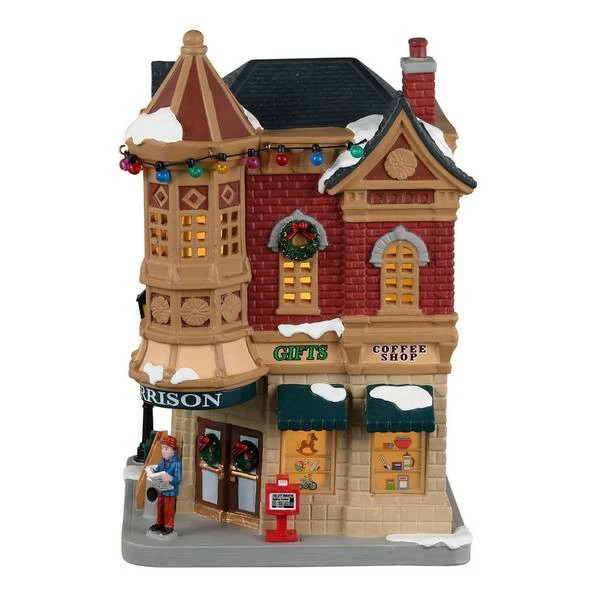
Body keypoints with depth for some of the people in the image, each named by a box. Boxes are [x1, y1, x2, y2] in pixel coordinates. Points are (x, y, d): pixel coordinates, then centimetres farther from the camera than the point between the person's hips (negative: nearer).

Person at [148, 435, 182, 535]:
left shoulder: (176, 462, -23)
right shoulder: (162, 460, -1)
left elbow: (178, 479, -25)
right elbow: (157, 470, 10)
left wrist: (170, 479, -44)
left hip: (171, 491, -7)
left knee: (169, 509, 7)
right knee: (160, 507, 20)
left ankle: (169, 526, 23)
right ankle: (160, 524, 36)